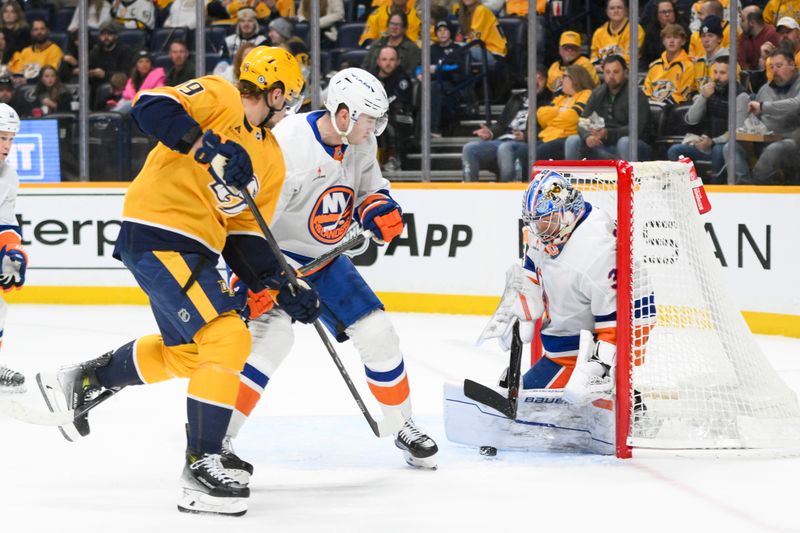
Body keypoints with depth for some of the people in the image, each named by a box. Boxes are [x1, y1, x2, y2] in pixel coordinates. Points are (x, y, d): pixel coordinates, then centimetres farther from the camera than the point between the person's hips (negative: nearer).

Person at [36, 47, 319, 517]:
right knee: (227, 339, -16)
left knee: (186, 353, 23)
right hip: (157, 236, -10)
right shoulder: (218, 98, -7)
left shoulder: (271, 159, 16)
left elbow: (244, 236, 15)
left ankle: (82, 381, 39)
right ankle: (202, 468, -12)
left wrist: (282, 287, 4)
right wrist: (208, 146, -31)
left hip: (193, 249, 10)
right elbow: (152, 108, -23)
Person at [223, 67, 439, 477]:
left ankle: (405, 427, 24)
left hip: (325, 256, 7)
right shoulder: (287, 144, -30)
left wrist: (380, 208, -7)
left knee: (376, 332, 3)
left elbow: (369, 185, 16)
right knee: (273, 333, -28)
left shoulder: (361, 143, -6)